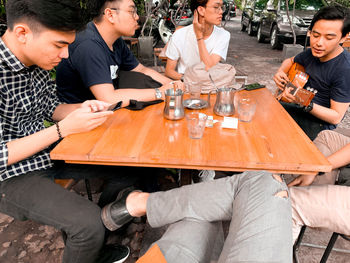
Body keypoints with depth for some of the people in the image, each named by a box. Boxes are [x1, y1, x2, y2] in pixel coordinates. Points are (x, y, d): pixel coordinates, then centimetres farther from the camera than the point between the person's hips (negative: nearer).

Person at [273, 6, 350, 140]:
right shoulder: (312, 52, -2)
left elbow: (336, 117, -23)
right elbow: (290, 61, 20)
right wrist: (280, 72, -2)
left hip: (319, 123, -7)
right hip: (301, 110, 7)